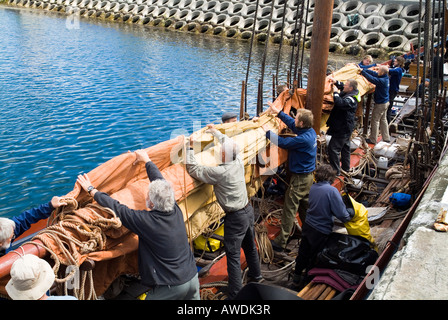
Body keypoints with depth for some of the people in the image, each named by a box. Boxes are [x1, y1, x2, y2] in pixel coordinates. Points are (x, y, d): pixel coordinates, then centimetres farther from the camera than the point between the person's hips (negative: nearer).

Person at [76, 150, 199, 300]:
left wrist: (91, 190, 3)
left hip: (171, 287, -6)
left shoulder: (146, 221, -22)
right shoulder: (176, 210, -5)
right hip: (192, 278, 7)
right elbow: (161, 181, 10)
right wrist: (147, 160, 25)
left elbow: (116, 209, -11)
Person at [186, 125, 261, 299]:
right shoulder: (239, 162, -5)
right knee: (250, 246, 26)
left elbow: (193, 169, -17)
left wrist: (190, 148, -7)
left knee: (233, 256, 0)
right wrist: (216, 132, 27)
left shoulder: (219, 172, -25)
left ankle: (235, 293, 7)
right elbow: (231, 144, 16)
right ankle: (255, 276, 47)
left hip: (235, 218, -8)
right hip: (248, 210, 8)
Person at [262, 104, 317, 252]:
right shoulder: (311, 131, 0)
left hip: (299, 178, -9)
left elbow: (282, 142, -21)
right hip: (308, 175, 9)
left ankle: (281, 242, 5)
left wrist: (267, 132, -8)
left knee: (289, 209, -2)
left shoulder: (303, 139, -28)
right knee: (305, 206, 22)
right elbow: (292, 124, 13)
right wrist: (279, 112, 14)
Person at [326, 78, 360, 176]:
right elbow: (342, 87, 25)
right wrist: (336, 82, 11)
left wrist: (335, 93, -29)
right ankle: (346, 168, 37)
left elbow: (341, 103, -41)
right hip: (345, 128, 11)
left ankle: (336, 171, -4)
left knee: (333, 148, -9)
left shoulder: (351, 99, -24)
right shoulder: (350, 94, 7)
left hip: (342, 128, -11)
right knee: (345, 147, 22)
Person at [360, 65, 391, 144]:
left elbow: (371, 79, -34)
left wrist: (362, 71, -28)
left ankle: (373, 139, 9)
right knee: (383, 119, 19)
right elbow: (373, 73, 4)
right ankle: (386, 138, 28)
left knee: (375, 120, 1)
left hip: (380, 104, -9)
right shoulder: (385, 77, 0)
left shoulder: (382, 81, -27)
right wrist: (363, 70, 0)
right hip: (385, 102, 9)